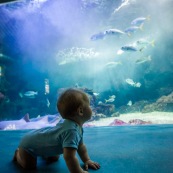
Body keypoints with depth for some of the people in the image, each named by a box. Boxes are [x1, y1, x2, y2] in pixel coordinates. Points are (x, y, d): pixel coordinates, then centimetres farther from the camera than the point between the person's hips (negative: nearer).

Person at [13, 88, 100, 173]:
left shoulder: (78, 127, -11)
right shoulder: (71, 131, -44)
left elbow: (80, 145, 5)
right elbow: (69, 157, -48)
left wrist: (87, 160, 0)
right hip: (29, 143, -9)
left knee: (54, 158, 20)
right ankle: (18, 153, 20)